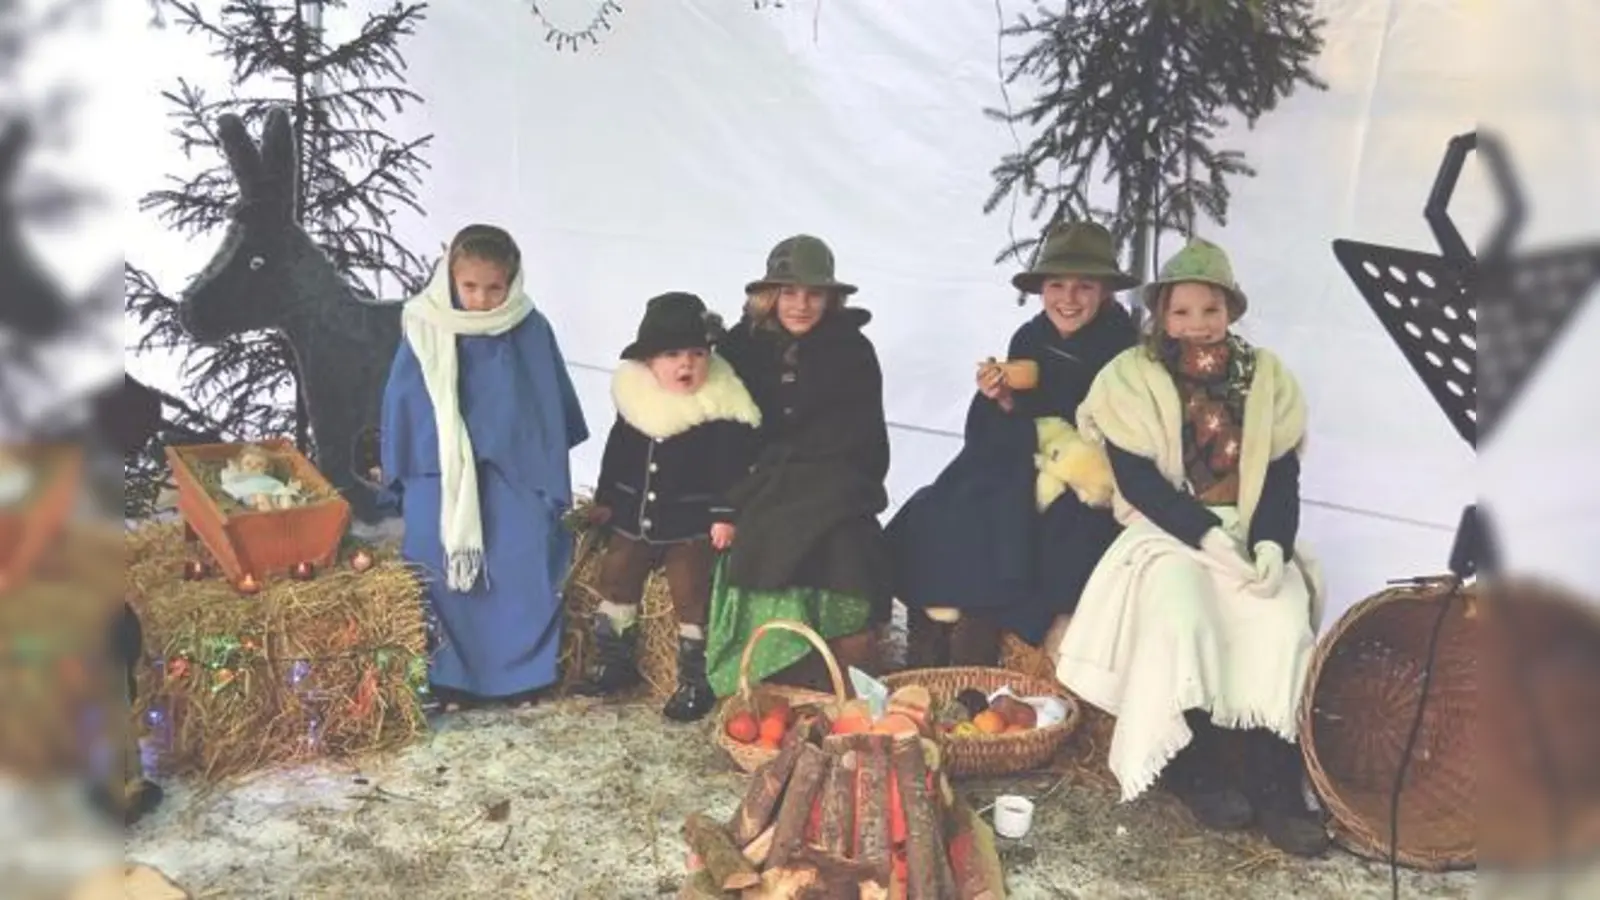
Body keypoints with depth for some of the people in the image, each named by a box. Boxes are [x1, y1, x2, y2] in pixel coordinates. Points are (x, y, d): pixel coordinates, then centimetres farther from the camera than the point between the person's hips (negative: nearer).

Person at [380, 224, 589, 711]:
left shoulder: (532, 332, -5)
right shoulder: (426, 332, -6)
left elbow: (554, 406, 6)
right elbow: (400, 405, 3)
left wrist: (550, 473, 10)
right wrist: (399, 474, 7)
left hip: (516, 479, 0)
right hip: (442, 480, 0)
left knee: (523, 578, 4)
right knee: (446, 579, 6)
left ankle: (521, 674, 22)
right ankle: (451, 677, 21)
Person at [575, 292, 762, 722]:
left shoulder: (723, 409, -17)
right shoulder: (634, 397, -2)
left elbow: (731, 469, -15)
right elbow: (617, 455, 10)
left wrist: (725, 516, -20)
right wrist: (605, 501, 16)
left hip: (692, 523, -6)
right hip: (635, 516, 6)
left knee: (691, 595, -4)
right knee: (615, 579, 12)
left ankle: (696, 681, 8)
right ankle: (615, 660, 30)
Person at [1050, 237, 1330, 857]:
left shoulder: (1266, 376, 7)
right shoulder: (1133, 376, -3)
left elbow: (1283, 476, 3)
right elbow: (1137, 480, -11)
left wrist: (1272, 543, -17)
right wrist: (1209, 536, -21)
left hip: (1252, 534, 3)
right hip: (1167, 532, -3)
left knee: (1286, 625, -24)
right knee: (1183, 621, -31)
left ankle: (1273, 780, -16)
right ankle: (1195, 765, -11)